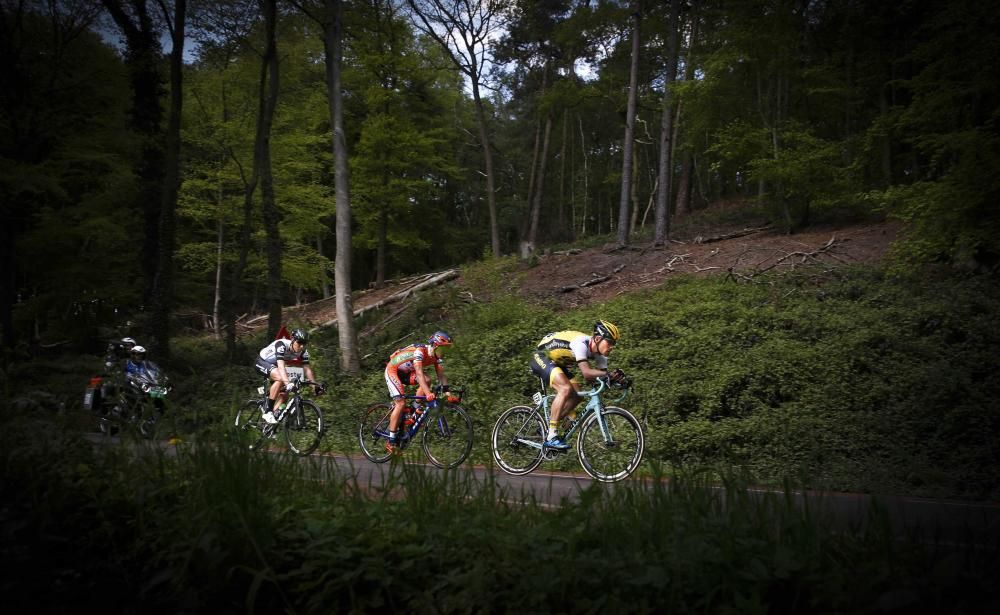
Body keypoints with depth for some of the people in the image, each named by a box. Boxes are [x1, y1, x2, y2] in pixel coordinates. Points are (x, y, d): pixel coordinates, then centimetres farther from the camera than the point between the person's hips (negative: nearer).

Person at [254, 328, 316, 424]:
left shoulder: (303, 352, -17)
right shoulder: (282, 345, -36)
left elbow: (307, 369, -14)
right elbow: (281, 366, -47)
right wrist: (288, 383, -60)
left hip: (274, 364, 7)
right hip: (262, 361, -7)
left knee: (284, 394, -4)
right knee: (280, 378, -33)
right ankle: (268, 411, -26)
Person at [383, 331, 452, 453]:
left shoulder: (436, 355, -9)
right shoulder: (419, 351, -33)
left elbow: (441, 375, -10)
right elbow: (419, 373, -44)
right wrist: (428, 393, -54)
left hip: (405, 372, 8)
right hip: (392, 370, -8)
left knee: (426, 381, -16)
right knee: (401, 403, -18)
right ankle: (391, 441, -13)